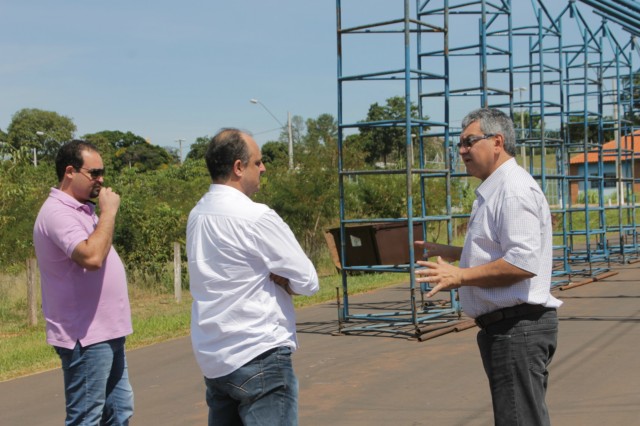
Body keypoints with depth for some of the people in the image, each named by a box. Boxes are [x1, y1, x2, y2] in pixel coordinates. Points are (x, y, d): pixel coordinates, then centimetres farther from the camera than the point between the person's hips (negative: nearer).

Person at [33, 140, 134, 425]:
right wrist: (108, 212, -21)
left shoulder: (83, 209, 15)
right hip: (86, 337, -10)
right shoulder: (58, 212, -17)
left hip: (106, 333, 10)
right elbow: (92, 257, -31)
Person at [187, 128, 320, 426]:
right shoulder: (257, 218, -16)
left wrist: (270, 276, 1)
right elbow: (308, 282, -11)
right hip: (258, 356, -8)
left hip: (213, 358, 8)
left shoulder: (197, 215, 8)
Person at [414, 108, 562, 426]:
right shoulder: (493, 191, 17)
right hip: (505, 325, 11)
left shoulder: (514, 190, -16)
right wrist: (452, 253, 21)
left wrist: (460, 276, -20)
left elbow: (523, 262, -25)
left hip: (517, 325, -11)